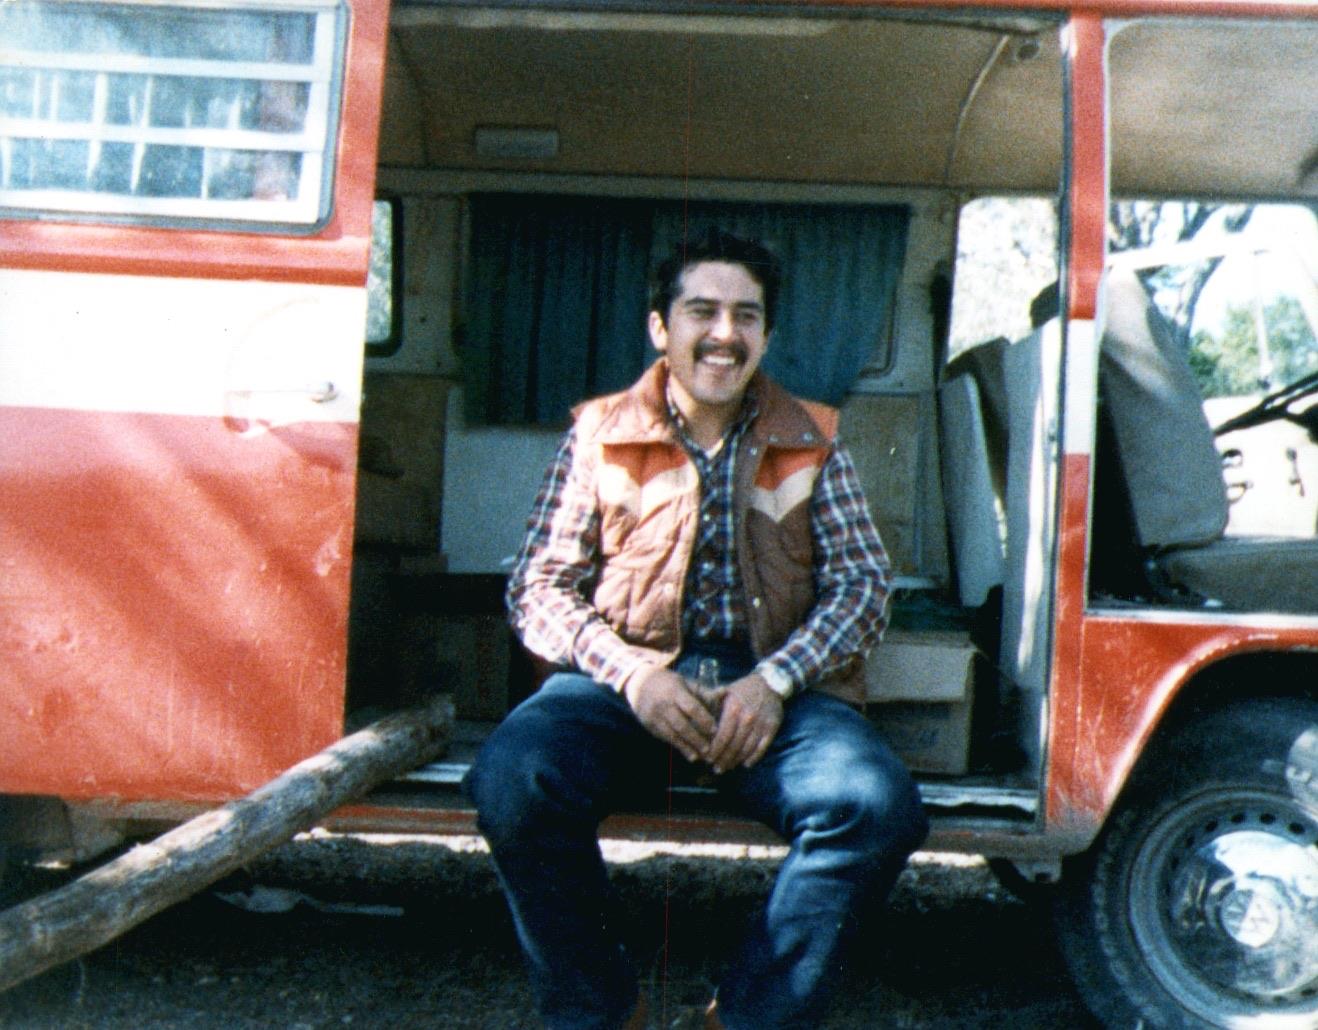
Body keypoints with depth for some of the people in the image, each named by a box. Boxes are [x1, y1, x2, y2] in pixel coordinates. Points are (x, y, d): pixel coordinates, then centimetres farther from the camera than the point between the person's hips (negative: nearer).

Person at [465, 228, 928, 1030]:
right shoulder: (600, 436, 11)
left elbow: (864, 584, 7)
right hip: (631, 675, 0)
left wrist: (774, 680, -11)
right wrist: (632, 673, -14)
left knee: (877, 806, -30)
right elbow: (539, 588, 5)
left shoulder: (813, 442, 14)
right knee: (512, 780, -31)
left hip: (776, 684, 1)